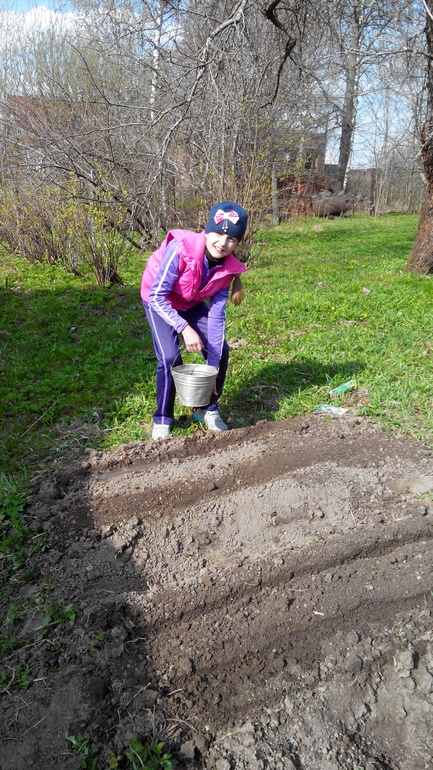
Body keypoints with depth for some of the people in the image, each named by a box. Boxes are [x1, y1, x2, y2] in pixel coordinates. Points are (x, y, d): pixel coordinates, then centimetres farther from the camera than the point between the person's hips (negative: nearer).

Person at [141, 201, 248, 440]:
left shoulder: (228, 267, -20)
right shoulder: (181, 249, -35)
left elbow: (217, 315, -18)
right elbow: (157, 296, -30)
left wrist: (213, 363, -21)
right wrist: (185, 328, -40)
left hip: (193, 304, 5)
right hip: (159, 301, -4)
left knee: (221, 352, -7)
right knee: (170, 357, -20)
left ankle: (209, 409, 15)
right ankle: (162, 419, 2)